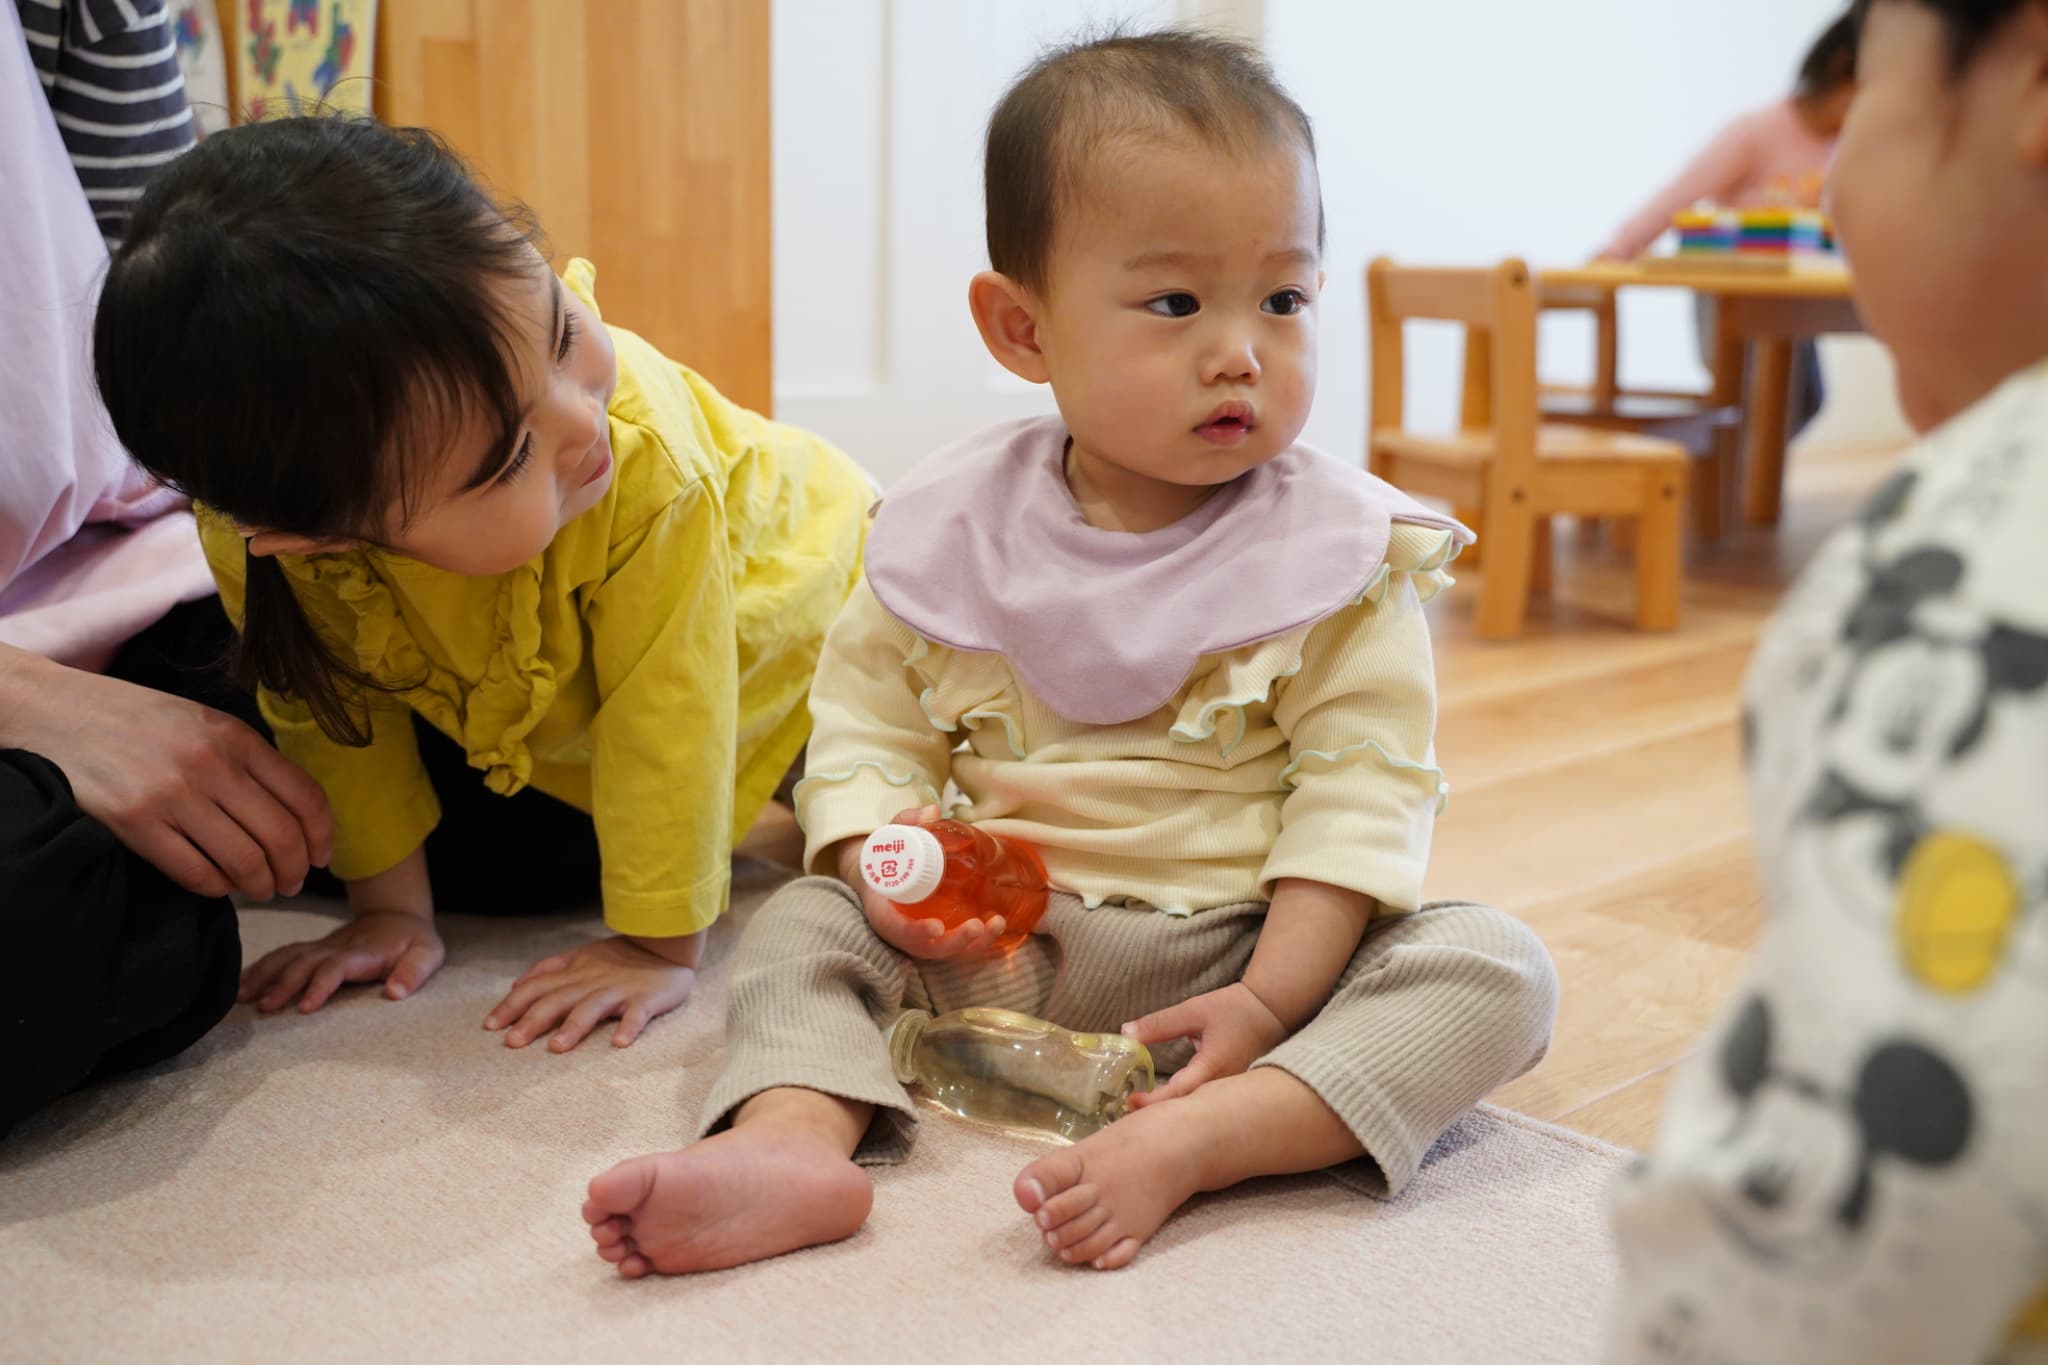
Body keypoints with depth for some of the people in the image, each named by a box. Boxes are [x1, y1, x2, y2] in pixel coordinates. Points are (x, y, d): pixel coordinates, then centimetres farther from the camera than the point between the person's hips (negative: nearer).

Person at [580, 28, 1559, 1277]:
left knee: (1497, 969, -23)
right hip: (1000, 948, 2)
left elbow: (1364, 787, -11)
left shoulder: (1340, 551, -7)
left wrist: (1271, 1000, -21)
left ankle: (1186, 1143, -41)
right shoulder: (950, 535, -1)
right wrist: (886, 871, -16)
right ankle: (793, 1139, -33)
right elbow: (867, 726, 5)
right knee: (802, 922, -8)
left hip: (1243, 949, -2)